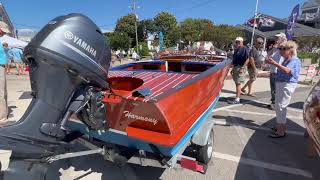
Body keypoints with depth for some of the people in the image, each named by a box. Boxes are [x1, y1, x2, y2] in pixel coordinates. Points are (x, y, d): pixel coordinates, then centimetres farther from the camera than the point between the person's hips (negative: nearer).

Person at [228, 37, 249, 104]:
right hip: (235, 67, 8)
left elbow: (247, 59, -15)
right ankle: (237, 98, 18)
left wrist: (242, 68, -21)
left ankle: (237, 99, -5)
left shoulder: (244, 49, -9)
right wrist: (233, 68, 19)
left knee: (238, 83, -8)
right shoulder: (236, 49, 17)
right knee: (237, 83, 10)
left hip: (240, 68, -8)